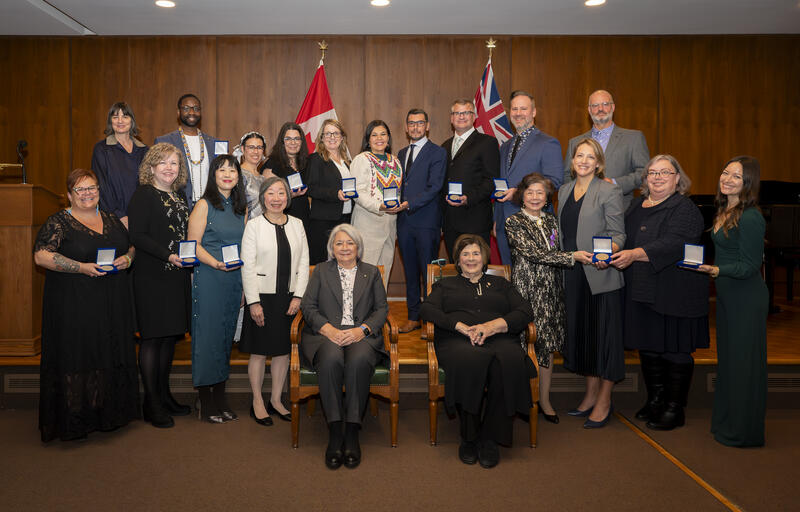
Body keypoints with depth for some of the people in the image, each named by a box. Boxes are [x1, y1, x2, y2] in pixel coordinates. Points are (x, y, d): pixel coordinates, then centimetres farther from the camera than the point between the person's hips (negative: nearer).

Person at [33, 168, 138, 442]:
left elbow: (131, 245, 22)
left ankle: (108, 414, 20)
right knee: (77, 357, -3)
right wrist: (82, 267, -20)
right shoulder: (59, 222, -2)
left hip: (113, 304, 5)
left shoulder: (111, 219, 14)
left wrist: (128, 258, -2)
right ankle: (74, 422, 8)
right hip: (74, 305, -5)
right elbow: (41, 256, -11)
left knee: (111, 355, 8)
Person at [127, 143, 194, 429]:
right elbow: (137, 236, -14)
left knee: (171, 335, 11)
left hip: (177, 277, 8)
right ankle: (152, 404, 6)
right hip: (152, 278, -8)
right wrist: (168, 255, -22)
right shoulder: (144, 195, -6)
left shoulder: (179, 196, 17)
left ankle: (164, 396, 23)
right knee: (152, 338, -3)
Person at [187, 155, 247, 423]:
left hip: (235, 279, 6)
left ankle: (220, 398, 20)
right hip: (208, 278, -6)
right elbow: (193, 244, -8)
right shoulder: (204, 205, -3)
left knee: (226, 336, 10)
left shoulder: (241, 207, 13)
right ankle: (206, 403, 9)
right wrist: (216, 263, -23)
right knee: (208, 335, -2)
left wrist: (245, 281, 10)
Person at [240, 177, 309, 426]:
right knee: (259, 351, 5)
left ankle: (276, 400, 25)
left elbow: (304, 263, 5)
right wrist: (253, 302, -13)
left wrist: (298, 296, -4)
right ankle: (257, 403, 21)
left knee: (283, 350, 10)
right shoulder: (253, 225, -4)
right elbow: (247, 267, -7)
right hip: (263, 297, -3)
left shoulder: (296, 224, 7)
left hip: (289, 298, 4)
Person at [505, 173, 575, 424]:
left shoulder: (551, 221, 13)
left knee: (548, 345, 8)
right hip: (527, 290, -5)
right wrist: (573, 257, -16)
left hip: (551, 291, 5)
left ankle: (544, 400, 18)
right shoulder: (514, 222, -5)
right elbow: (534, 253, -15)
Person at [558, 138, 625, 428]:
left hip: (601, 275, -6)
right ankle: (590, 395, 26)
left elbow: (618, 234, -9)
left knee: (604, 333, 0)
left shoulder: (609, 191, -5)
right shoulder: (564, 191, 13)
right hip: (573, 274, 6)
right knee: (580, 332, 12)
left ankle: (604, 402, 12)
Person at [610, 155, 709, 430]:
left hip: (674, 292, -6)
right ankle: (655, 400, 28)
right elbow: (625, 237, 23)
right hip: (641, 291, 7)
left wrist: (635, 254, -32)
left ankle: (675, 409, 14)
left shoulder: (685, 209, -8)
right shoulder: (637, 205, 15)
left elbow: (673, 244, -22)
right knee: (647, 346, 13)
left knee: (675, 349, 1)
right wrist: (612, 254, 3)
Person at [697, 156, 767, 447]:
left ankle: (744, 432, 16)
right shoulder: (725, 211, 8)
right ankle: (725, 423, 31)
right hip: (727, 295, 9)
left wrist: (715, 270, -33)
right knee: (727, 358, 17)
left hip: (746, 299, -9)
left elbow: (749, 266, -20)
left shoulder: (750, 218, -19)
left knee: (744, 362, 1)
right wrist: (709, 268, 7)